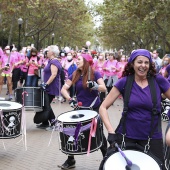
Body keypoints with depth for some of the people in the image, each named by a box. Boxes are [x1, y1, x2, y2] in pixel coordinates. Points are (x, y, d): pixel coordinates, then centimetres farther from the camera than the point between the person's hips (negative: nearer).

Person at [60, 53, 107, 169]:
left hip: (94, 108, -4)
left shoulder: (95, 74, -9)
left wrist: (95, 86, -39)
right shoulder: (75, 75, 2)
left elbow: (104, 88, -19)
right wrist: (70, 99, -17)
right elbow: (64, 89, -1)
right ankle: (70, 160, 19)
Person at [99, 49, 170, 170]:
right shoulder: (124, 82, -6)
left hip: (152, 137, 0)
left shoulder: (158, 80, -6)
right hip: (126, 135, 0)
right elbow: (103, 107, -7)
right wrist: (111, 131, -19)